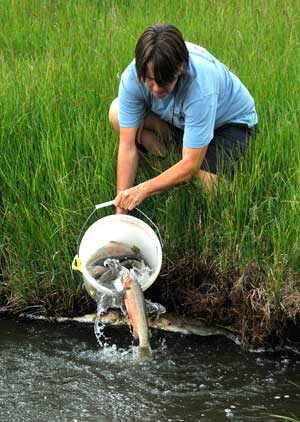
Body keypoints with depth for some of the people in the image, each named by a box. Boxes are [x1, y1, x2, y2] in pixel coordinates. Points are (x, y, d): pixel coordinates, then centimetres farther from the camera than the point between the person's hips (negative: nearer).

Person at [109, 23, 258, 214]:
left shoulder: (200, 85, -42)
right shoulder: (132, 77, -30)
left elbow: (191, 164, -37)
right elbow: (128, 146, -25)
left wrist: (143, 189, -43)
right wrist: (121, 211, -28)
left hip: (231, 120, -5)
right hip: (179, 118, 5)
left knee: (206, 183, -30)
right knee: (118, 114, -17)